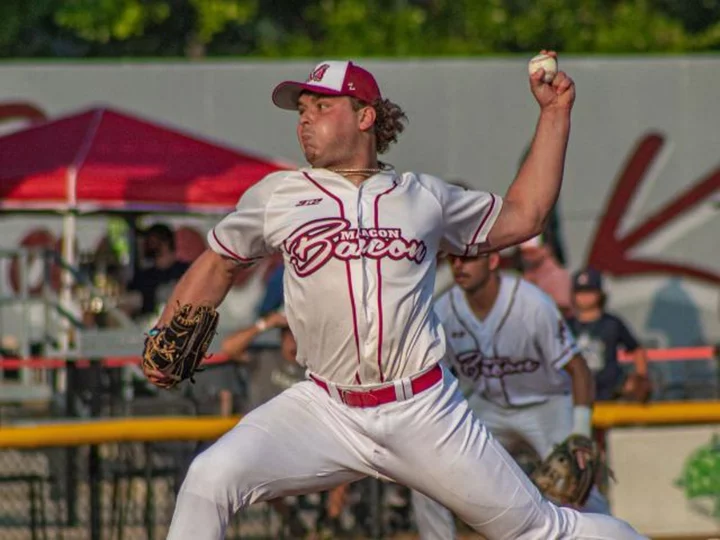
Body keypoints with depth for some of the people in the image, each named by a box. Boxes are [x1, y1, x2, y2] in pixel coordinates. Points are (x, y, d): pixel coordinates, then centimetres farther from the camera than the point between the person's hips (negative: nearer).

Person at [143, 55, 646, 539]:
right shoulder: (278, 196, 8)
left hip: (425, 413, 0)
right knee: (210, 478, -21)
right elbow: (218, 263, 19)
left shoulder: (425, 196, 9)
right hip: (326, 411, 0)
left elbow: (522, 216, 20)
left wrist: (555, 114, 17)